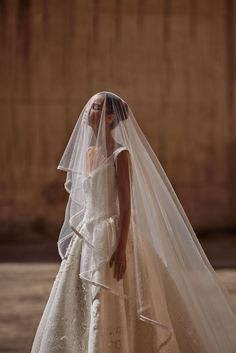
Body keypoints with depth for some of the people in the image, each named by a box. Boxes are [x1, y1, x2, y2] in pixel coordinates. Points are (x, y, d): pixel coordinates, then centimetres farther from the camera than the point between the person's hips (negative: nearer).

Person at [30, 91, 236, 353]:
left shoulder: (120, 154, -11)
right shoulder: (89, 152, 11)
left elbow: (126, 205, -15)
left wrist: (121, 248, -20)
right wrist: (80, 238, 18)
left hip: (112, 235, -8)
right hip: (87, 236, 8)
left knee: (109, 310, -4)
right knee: (76, 309, 9)